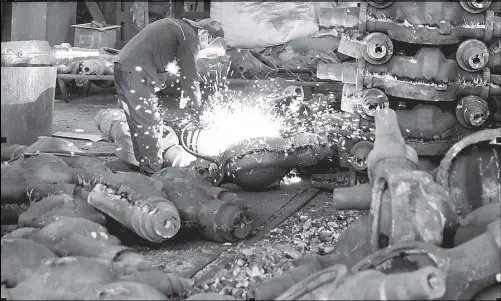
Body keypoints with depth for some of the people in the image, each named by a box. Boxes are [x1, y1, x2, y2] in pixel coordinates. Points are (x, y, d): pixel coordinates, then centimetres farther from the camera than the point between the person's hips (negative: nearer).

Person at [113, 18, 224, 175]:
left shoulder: (175, 26, 23)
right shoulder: (190, 36, -7)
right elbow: (189, 74, -6)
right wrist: (194, 101, 7)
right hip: (136, 75, -10)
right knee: (148, 125, -5)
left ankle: (147, 167, 24)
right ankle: (153, 173, 0)